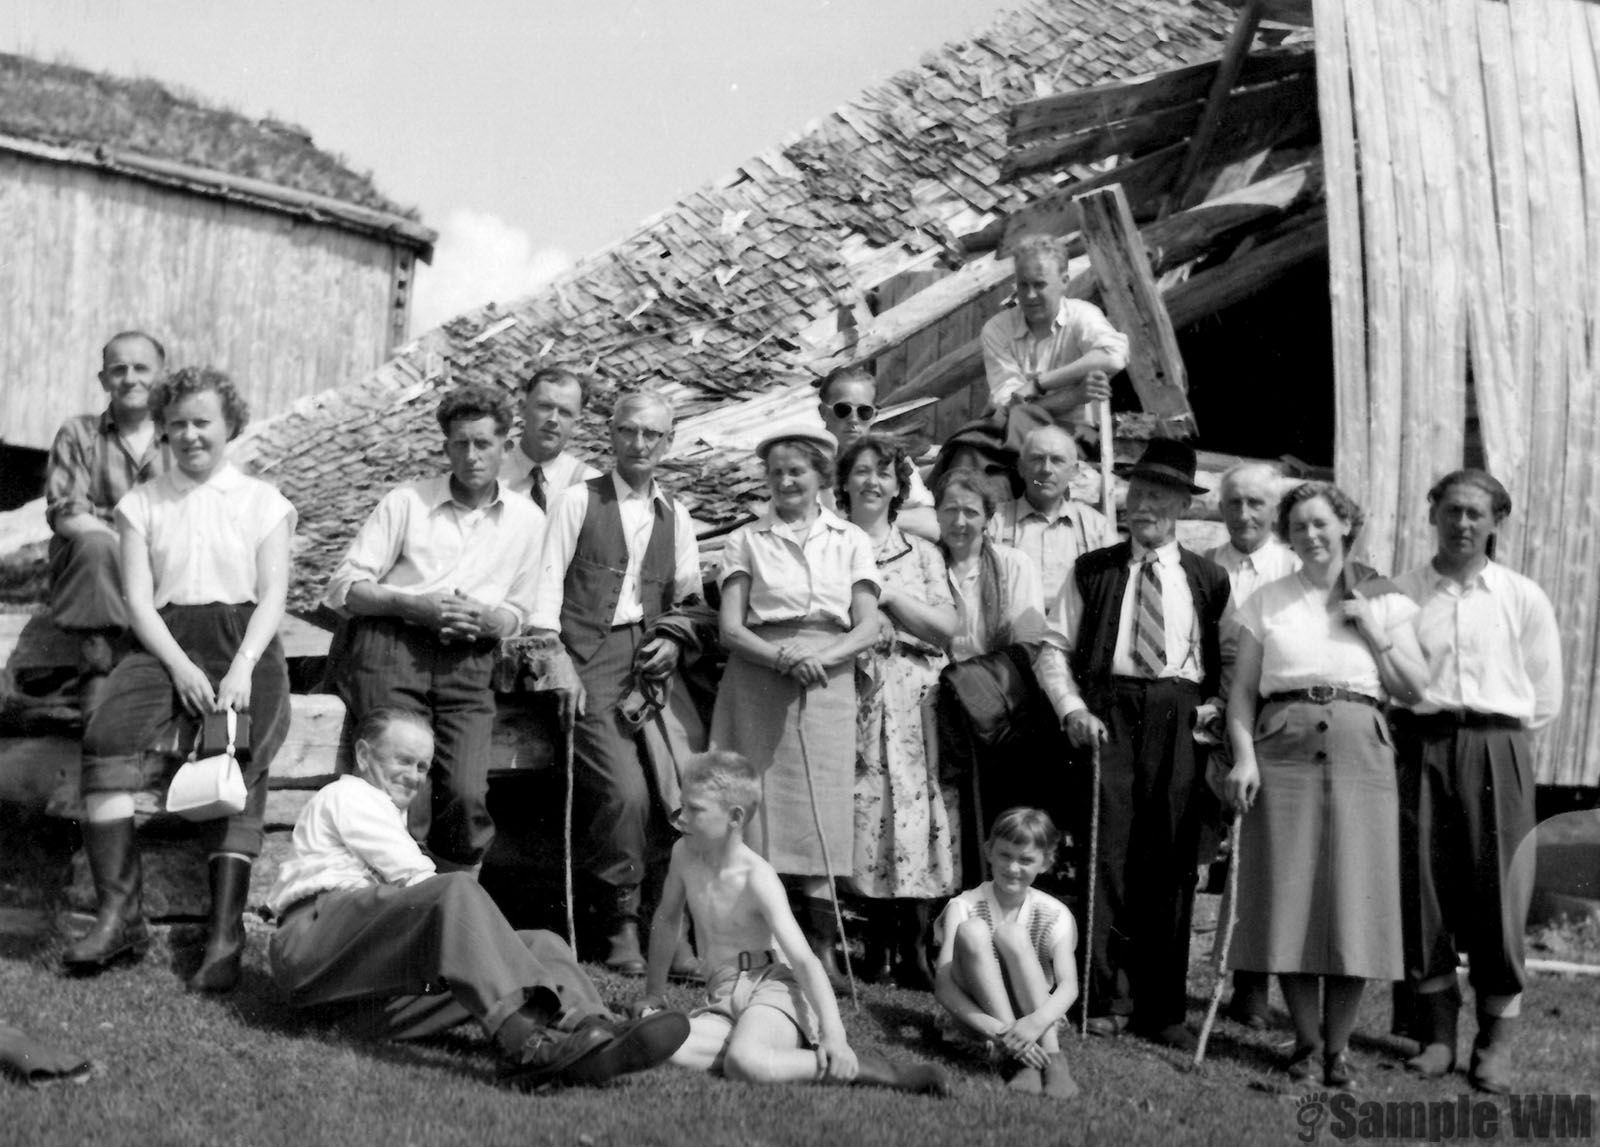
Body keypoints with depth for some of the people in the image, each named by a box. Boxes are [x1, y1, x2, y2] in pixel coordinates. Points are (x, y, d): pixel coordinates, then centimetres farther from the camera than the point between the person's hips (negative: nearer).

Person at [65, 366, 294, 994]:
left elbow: (273, 596, 4)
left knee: (240, 765, -27)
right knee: (106, 736, -28)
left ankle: (225, 933, -29)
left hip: (244, 640, -1)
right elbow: (138, 599, 6)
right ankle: (119, 912, -28)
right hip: (166, 642, 2)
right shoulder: (142, 503, 16)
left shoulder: (262, 501, 13)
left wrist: (242, 668, -14)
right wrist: (181, 667, -12)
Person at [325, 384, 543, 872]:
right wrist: (412, 605, -10)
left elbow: (518, 612, 20)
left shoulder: (528, 519, 15)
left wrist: (486, 619, -3)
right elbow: (341, 588, 5)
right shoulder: (406, 502, 7)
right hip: (390, 648, -2)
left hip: (468, 663, 2)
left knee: (467, 793, -15)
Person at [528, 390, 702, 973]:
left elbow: (690, 598, 22)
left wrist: (676, 641, 2)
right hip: (591, 659, -4)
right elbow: (547, 585, 0)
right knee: (626, 791, -20)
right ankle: (622, 922, -4)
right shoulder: (578, 502, 6)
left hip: (651, 661, 5)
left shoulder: (675, 516, 18)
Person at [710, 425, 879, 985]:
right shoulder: (746, 540, 9)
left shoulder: (850, 540, 12)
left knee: (822, 815, -2)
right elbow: (730, 628, 1)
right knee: (759, 809, -5)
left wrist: (820, 658, -14)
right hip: (758, 682, -1)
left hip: (828, 684, 1)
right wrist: (785, 659, -16)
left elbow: (868, 628, 4)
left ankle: (822, 950, 2)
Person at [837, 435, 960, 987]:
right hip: (845, 698, -1)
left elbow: (947, 628, 4)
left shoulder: (922, 554, 14)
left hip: (912, 704, 1)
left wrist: (888, 596, -5)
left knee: (913, 816, -4)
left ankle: (912, 949, 3)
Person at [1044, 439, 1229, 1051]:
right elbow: (1056, 648, 8)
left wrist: (1214, 707, -1)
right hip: (1107, 716, -1)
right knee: (1108, 851, -5)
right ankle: (1106, 998, 3)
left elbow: (1230, 662, 15)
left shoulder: (1207, 579, 12)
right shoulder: (1092, 570, 10)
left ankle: (1162, 1007, 9)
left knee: (1171, 861, 1)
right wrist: (1072, 708, -5)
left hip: (1180, 720, 1)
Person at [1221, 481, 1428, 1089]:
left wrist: (1377, 635, -3)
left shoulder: (1383, 600, 11)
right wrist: (1243, 754, -8)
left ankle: (1337, 1047, 13)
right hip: (1284, 751, 0)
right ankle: (1306, 1042, 14)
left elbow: (1414, 691, 8)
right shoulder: (1267, 602, 10)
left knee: (1353, 899, -1)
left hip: (1360, 753, 0)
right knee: (1287, 899, -1)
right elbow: (1242, 690, 6)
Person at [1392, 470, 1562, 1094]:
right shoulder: (1399, 593, 5)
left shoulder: (1523, 598, 6)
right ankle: (1439, 1029, 14)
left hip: (1496, 749, 0)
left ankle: (1497, 1041, 9)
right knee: (1422, 884, 1)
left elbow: (1546, 698, 11)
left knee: (1497, 891, 0)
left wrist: (1497, 735, 8)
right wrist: (1420, 733, 0)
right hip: (1419, 747, 0)